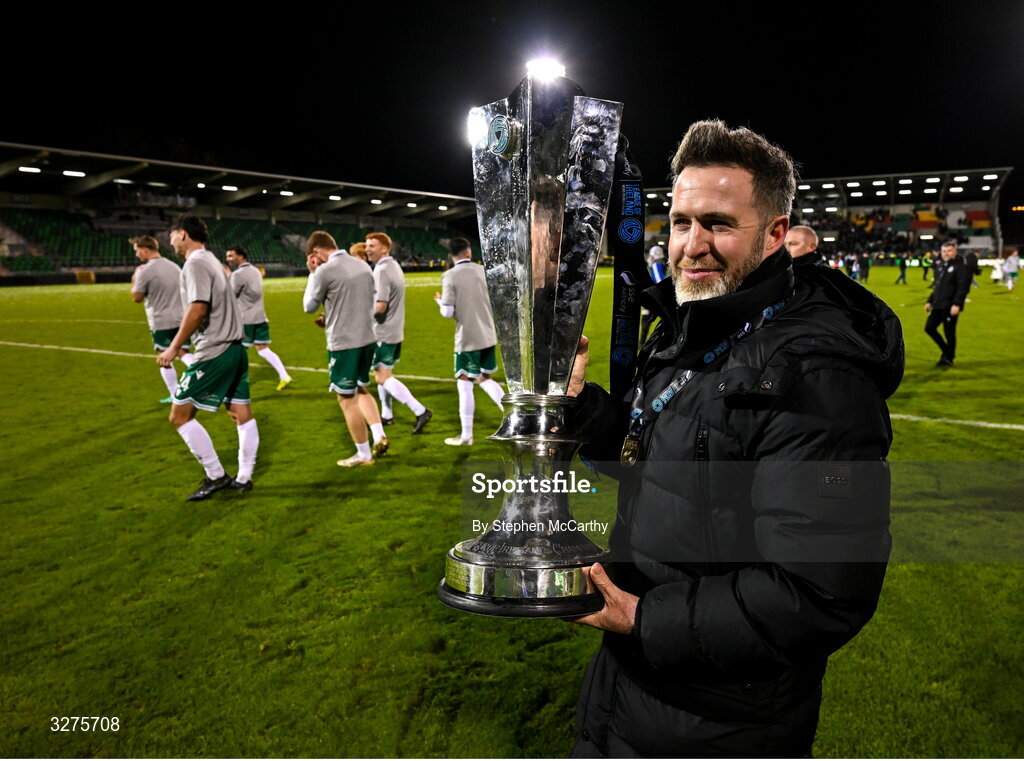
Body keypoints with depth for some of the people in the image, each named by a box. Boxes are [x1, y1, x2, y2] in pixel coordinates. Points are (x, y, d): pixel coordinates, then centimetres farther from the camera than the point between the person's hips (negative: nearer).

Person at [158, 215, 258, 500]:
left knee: (180, 415, -2)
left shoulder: (195, 263, -12)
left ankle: (216, 476, 2)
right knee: (242, 414, 11)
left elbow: (198, 308, -22)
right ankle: (244, 477, 19)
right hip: (235, 347, 10)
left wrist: (174, 346, -17)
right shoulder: (211, 260, 17)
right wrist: (181, 342, 22)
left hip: (214, 353, -10)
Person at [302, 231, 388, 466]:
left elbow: (309, 306, -1)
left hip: (342, 343, -7)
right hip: (367, 339, 7)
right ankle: (379, 436, 9)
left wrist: (312, 274, 6)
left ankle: (364, 454, 14)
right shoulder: (363, 265, 6)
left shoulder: (325, 271, -14)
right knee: (361, 391, 23)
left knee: (347, 398, 6)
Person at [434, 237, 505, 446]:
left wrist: (439, 301, 8)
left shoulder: (449, 276, -10)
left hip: (467, 339, -5)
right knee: (485, 379, 21)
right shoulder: (484, 270, 2)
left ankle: (466, 436, 8)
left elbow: (448, 312, -12)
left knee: (464, 384, 3)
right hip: (487, 335, 5)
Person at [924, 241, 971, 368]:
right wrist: (930, 301, 19)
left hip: (950, 307, -8)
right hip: (938, 305, 8)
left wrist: (957, 304, -25)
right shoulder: (940, 266, 15)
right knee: (929, 328, 9)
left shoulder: (961, 267, -10)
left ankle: (949, 359, 14)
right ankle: (946, 351, 25)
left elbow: (963, 288, -18)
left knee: (949, 333, -1)